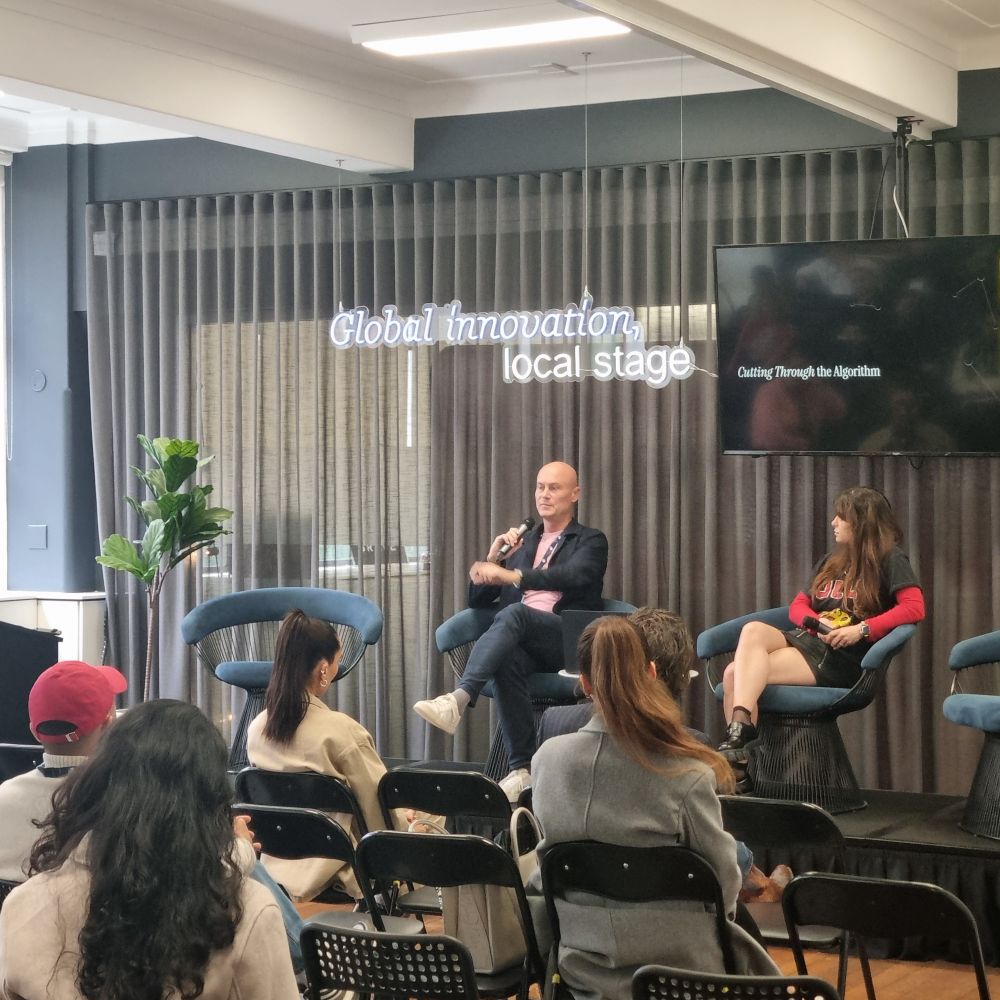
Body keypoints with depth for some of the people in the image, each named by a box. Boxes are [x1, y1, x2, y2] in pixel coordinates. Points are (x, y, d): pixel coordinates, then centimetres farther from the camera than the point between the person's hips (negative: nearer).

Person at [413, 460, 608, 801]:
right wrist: (493, 559, 5)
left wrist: (513, 575, -24)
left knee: (514, 613, -35)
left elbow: (575, 575, -13)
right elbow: (477, 601, 24)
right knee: (507, 660, -35)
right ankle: (522, 769, -33)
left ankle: (458, 699, -51)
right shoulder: (522, 543, 27)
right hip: (520, 641, 4)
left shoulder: (591, 541, 12)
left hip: (569, 641, -4)